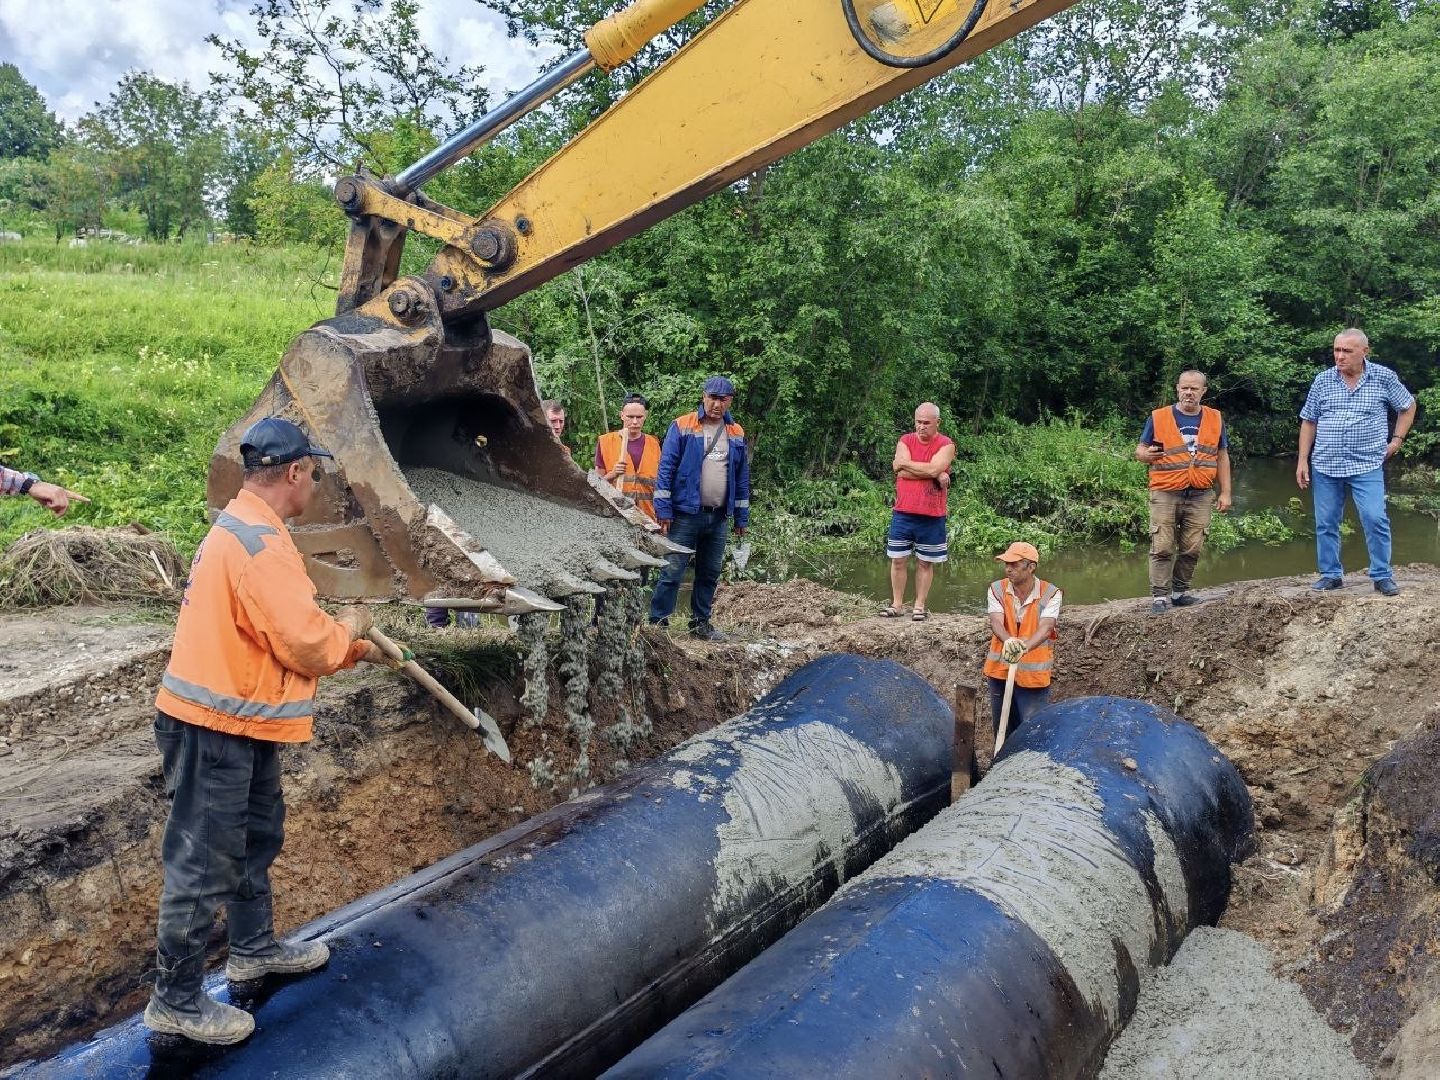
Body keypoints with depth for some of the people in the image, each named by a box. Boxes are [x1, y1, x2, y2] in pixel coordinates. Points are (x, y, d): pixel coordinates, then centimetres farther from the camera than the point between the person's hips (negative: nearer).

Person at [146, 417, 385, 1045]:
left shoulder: (241, 527, 11)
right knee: (204, 864, 1)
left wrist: (359, 650, 19)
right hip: (217, 730, -11)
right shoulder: (260, 543, -24)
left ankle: (254, 948, 42)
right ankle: (175, 1000, 15)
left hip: (238, 724, 11)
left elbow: (286, 632, 18)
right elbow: (307, 645, -26)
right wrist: (351, 628, -5)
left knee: (258, 836, 24)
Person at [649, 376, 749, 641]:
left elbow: (742, 478, 15)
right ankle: (657, 622, 2)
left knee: (710, 573, 12)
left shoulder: (737, 434, 10)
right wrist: (663, 510, -12)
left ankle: (701, 622, 24)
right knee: (672, 571, -5)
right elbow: (666, 469, -6)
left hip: (720, 518, 5)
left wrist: (741, 517, 12)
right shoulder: (682, 427, -4)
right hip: (685, 514, -5)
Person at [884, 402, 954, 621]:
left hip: (932, 516, -2)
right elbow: (900, 471, -11)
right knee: (898, 560, 5)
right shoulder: (905, 441, 5)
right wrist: (935, 475, -14)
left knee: (925, 562, 7)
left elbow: (934, 468, -20)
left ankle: (920, 606, 16)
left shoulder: (946, 445, -2)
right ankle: (897, 605, 16)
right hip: (902, 513, 2)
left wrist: (905, 464, -11)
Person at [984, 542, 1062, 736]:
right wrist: (1008, 641, -42)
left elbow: (1045, 628, -24)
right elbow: (996, 622, -19)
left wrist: (1025, 646, -45)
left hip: (1034, 675, -3)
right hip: (1000, 671, 3)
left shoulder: (1051, 594, -9)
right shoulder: (997, 589, -3)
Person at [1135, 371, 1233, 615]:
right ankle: (1160, 596, 1)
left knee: (1192, 549, 4)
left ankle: (1180, 591, 18)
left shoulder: (1215, 419, 10)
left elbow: (1222, 457, 14)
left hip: (1201, 496, 3)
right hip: (1165, 494, -2)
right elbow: (1139, 451, 6)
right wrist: (1146, 454, -19)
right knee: (1162, 548, -5)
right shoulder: (1158, 417, 1)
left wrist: (1225, 492, 9)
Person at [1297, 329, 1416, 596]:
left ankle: (1382, 576, 3)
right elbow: (1309, 422, 8)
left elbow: (1408, 406, 14)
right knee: (1325, 523, 6)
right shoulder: (1323, 380, 3)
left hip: (1367, 464, -2)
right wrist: (1303, 460, 4)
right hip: (1325, 465, 2)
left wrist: (1397, 439, 5)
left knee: (1375, 519, -10)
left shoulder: (1384, 377, -1)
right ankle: (1331, 574, 18)